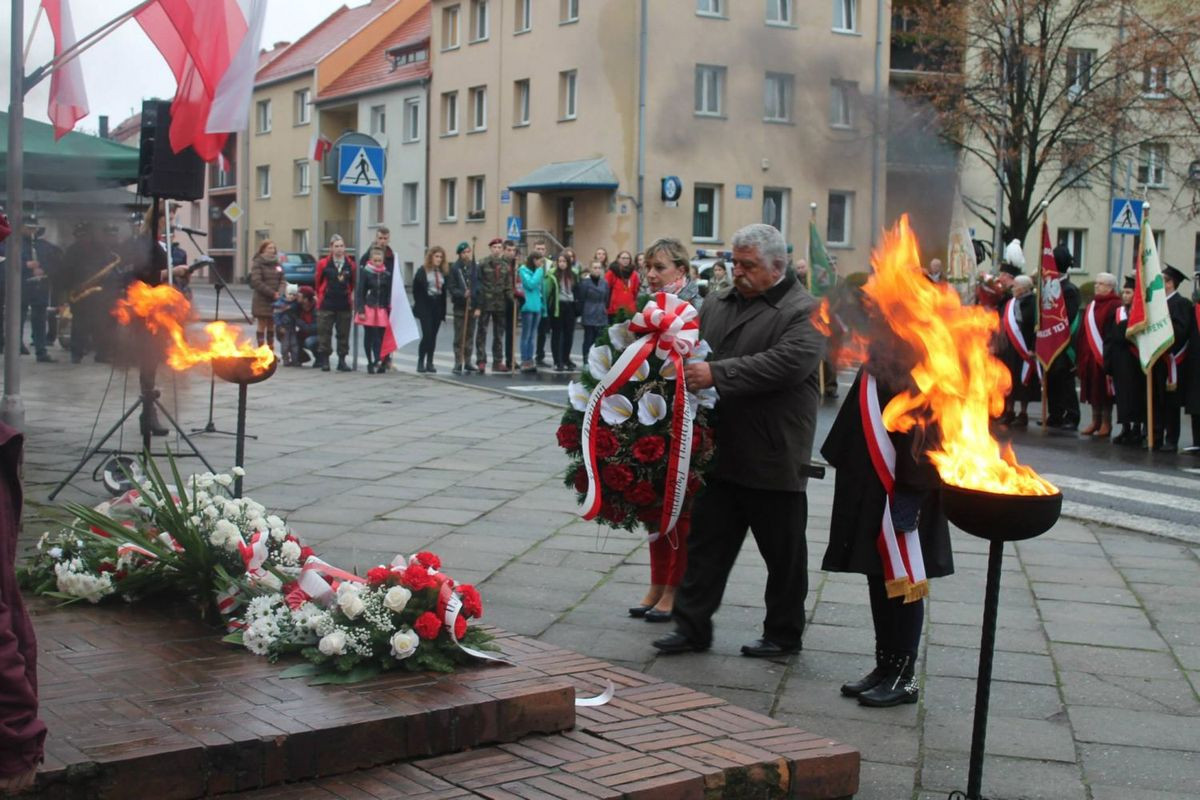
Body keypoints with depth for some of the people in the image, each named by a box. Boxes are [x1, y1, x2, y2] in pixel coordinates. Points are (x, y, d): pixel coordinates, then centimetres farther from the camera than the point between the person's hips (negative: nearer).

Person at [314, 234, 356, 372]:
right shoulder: (323, 264, -3)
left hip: (344, 304, 2)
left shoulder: (350, 264, 3)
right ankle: (324, 360, 11)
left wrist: (351, 295, 11)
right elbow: (318, 281, 9)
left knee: (343, 334, 5)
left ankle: (342, 360, 13)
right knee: (325, 333, 2)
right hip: (326, 304, -2)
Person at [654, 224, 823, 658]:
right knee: (706, 541, 9)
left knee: (783, 553, 8)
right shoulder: (717, 307, 13)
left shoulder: (804, 312, -9)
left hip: (774, 460, -6)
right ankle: (692, 626, 17)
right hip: (721, 454, 6)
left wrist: (717, 374, -30)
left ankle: (784, 634, 22)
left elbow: (787, 362, -25)